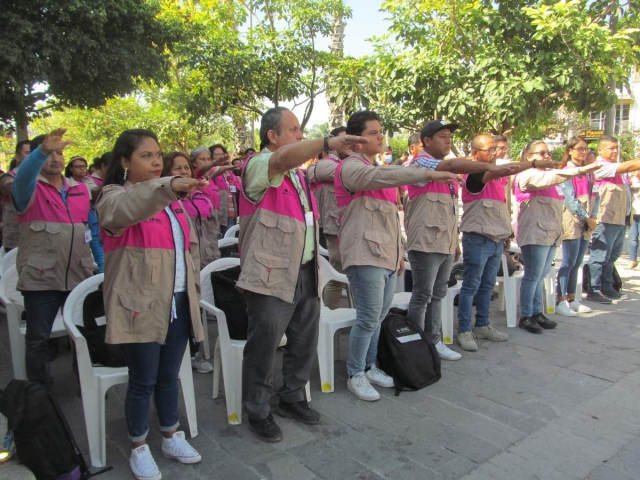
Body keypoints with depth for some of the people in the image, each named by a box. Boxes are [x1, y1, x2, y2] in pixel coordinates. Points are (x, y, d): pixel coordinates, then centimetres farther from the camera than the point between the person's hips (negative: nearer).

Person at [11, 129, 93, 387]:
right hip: (41, 278, -4)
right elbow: (22, 177, -27)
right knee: (38, 338, 6)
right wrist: (42, 150, -45)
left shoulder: (82, 189, 10)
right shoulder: (30, 189, -3)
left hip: (80, 276, 4)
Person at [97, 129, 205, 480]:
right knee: (143, 380, 4)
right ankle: (139, 448, 24)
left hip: (178, 301, 6)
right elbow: (123, 212, -33)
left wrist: (191, 280, 11)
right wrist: (167, 186, -48)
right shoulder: (115, 196, -7)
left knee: (169, 376, 16)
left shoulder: (171, 199, 15)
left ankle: (171, 437, 34)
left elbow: (189, 243, 20)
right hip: (140, 304, -6)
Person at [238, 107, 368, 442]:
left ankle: (292, 398, 37)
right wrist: (329, 143, -43)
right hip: (272, 276, -8)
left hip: (306, 273, 8)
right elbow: (283, 158, -35)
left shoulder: (297, 172, 19)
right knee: (263, 349, 3)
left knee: (304, 344, 17)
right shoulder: (259, 165, -10)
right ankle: (258, 413, 22)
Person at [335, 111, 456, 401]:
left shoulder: (375, 168, 22)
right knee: (369, 318, -6)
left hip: (386, 254, 9)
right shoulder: (351, 167, -6)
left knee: (379, 316, 13)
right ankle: (355, 375, 10)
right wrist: (428, 174, -31)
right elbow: (384, 176, -27)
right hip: (365, 254, -9)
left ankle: (370, 367, 27)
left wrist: (399, 250, 21)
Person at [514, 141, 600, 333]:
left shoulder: (547, 175, 21)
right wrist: (581, 170, -36)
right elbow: (550, 178, -27)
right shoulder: (527, 175, -8)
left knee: (540, 276, 12)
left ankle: (537, 313, 20)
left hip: (550, 233, 8)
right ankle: (526, 317, 5)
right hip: (534, 233, -8)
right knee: (533, 276, -4)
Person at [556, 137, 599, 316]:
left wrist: (593, 217, -2)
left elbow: (594, 195, 12)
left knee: (577, 263, 10)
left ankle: (571, 299, 18)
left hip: (586, 224, 7)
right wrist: (586, 217, -12)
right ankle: (561, 302, -2)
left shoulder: (588, 172, 17)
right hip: (572, 222, -7)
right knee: (568, 263, -7)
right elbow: (570, 199, -12)